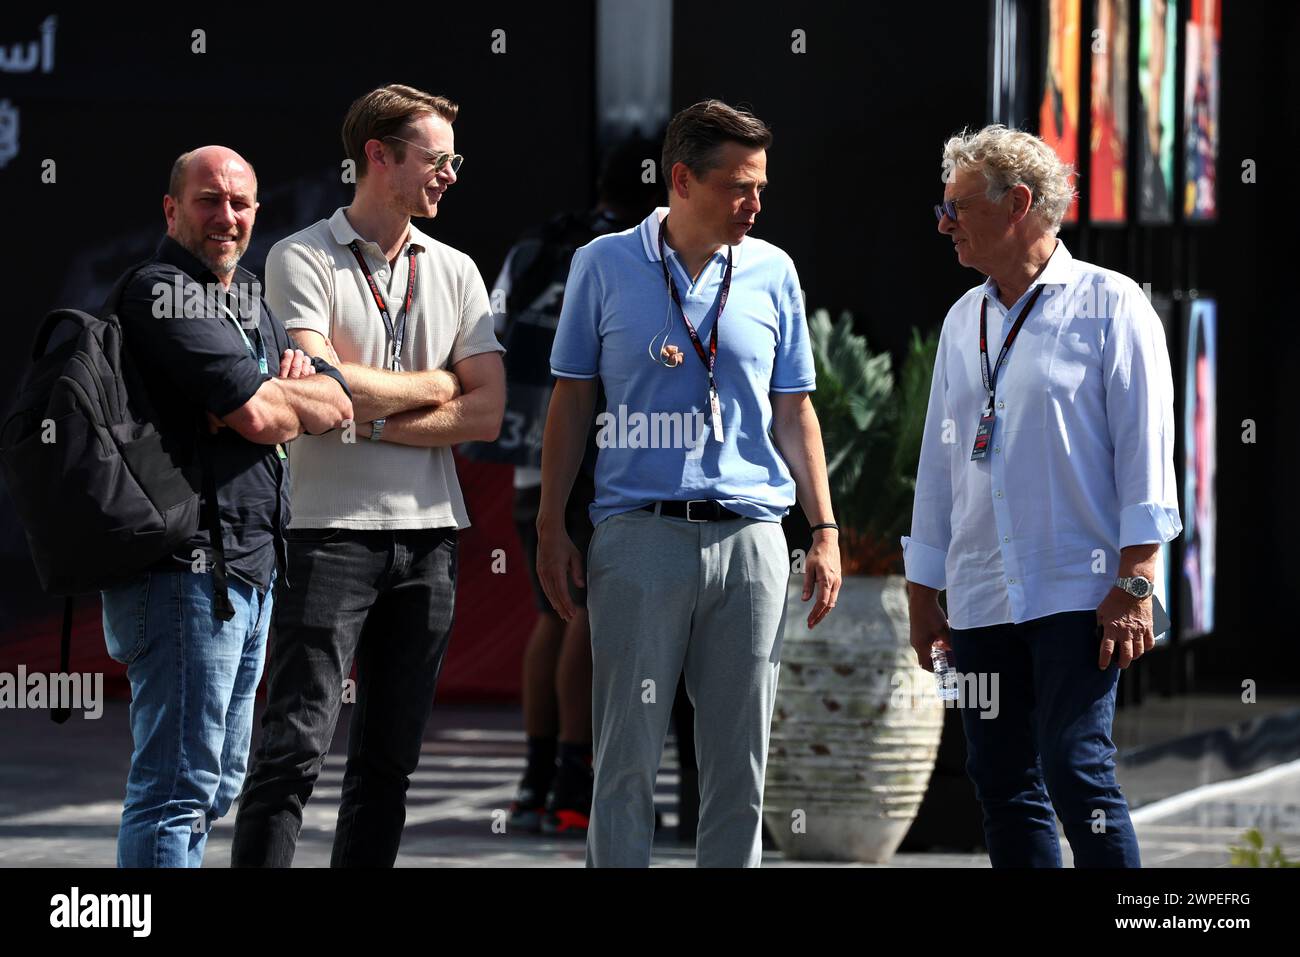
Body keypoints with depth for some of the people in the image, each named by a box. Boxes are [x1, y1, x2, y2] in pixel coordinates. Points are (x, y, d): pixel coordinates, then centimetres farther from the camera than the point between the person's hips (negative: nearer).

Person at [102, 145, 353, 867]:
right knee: (179, 787, -11)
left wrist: (273, 396, -8)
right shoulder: (163, 293, -12)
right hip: (190, 570, -10)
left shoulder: (251, 299, 19)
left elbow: (338, 402, 12)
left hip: (250, 572, 10)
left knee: (216, 787, 16)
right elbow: (263, 416, -19)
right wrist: (289, 396, 3)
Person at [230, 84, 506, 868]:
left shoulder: (455, 272, 13)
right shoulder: (304, 259, -2)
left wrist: (373, 421, -8)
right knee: (298, 743, -11)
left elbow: (485, 414, 4)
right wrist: (432, 385, -2)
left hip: (429, 536, 5)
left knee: (391, 756, 7)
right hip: (334, 530, -5)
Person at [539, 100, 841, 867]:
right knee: (629, 754, -2)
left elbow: (794, 412, 14)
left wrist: (826, 531, 8)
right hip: (640, 536, -2)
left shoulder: (772, 273, 8)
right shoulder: (606, 265, 3)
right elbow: (572, 402, 8)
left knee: (740, 758, 5)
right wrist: (551, 528, 3)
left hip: (750, 537, 2)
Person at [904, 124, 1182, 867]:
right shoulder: (964, 320, 17)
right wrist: (924, 588, 18)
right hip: (980, 603, 6)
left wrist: (1135, 583, -13)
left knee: (1077, 772, -15)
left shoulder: (1109, 305, -2)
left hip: (1077, 594, -6)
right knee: (1004, 787, 5)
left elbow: (1145, 445, -6)